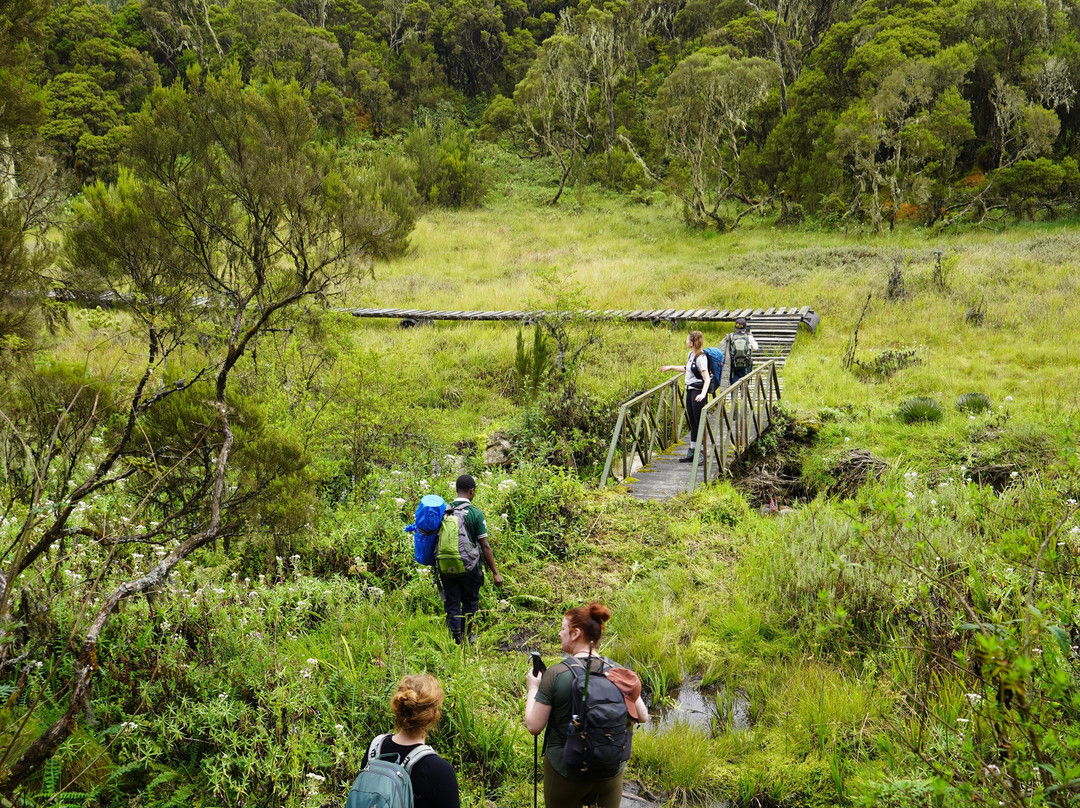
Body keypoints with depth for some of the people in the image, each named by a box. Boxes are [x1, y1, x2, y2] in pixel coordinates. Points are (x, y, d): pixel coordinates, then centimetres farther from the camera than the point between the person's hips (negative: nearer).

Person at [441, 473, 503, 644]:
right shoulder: (476, 514, -11)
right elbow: (485, 547, -12)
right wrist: (495, 573, -6)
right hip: (469, 568, -3)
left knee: (452, 606, 9)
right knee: (470, 604, 17)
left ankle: (456, 640, 4)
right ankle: (465, 637, 27)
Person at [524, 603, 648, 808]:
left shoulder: (555, 674, -18)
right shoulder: (617, 673, -8)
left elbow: (534, 726, -13)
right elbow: (642, 716, 1)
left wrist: (532, 689, 2)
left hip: (565, 771, -3)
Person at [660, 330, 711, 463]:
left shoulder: (700, 358, -17)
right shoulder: (691, 355, 10)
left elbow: (706, 378, -23)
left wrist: (703, 393, -36)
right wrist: (670, 367, 36)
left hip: (698, 391, -9)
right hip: (690, 390, 9)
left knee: (699, 423, -5)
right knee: (692, 422, 14)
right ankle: (692, 452, 21)